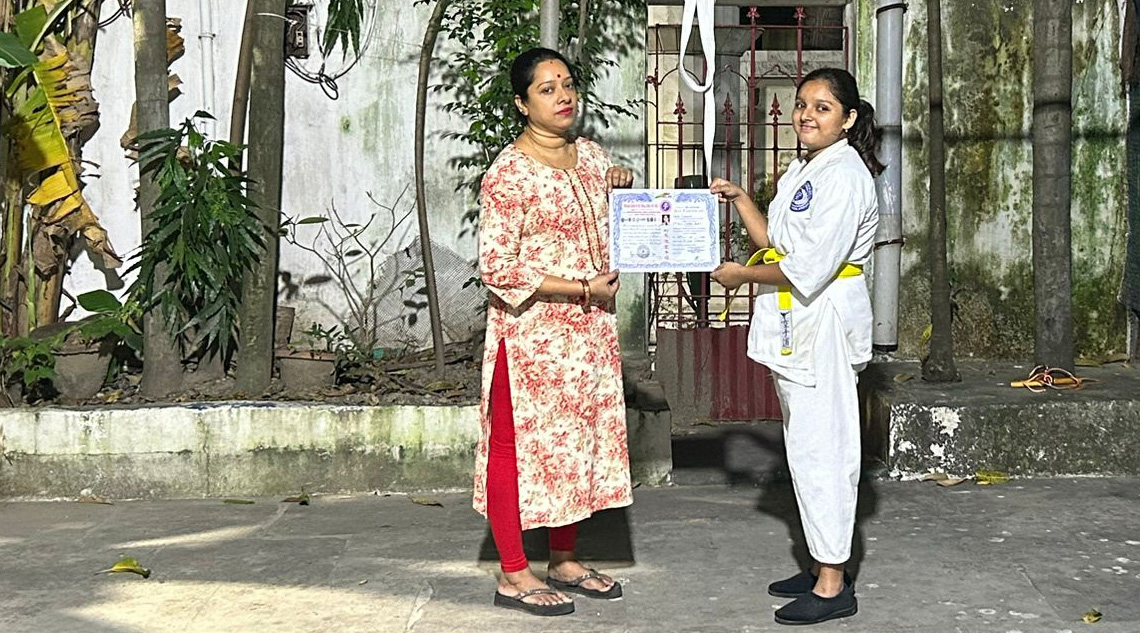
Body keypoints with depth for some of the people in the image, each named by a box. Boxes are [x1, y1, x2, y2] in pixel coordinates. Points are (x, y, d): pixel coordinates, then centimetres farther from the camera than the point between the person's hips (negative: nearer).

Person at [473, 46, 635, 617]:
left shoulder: (589, 155, 7)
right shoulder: (509, 174, -15)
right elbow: (497, 269, -20)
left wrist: (623, 188, 2)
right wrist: (583, 289, -19)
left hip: (589, 332, 8)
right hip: (530, 334, -7)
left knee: (581, 437, 14)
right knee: (520, 443, 2)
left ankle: (563, 560, 29)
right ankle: (513, 574, 14)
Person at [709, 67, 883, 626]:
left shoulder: (844, 175, -16)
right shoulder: (802, 171, 16)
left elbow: (809, 268, -22)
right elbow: (775, 244, 20)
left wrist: (741, 275, -11)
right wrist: (740, 200, 10)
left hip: (823, 325, -10)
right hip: (795, 328, 10)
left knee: (820, 448, -6)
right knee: (807, 448, 15)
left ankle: (833, 586, 3)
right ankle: (823, 567, 25)